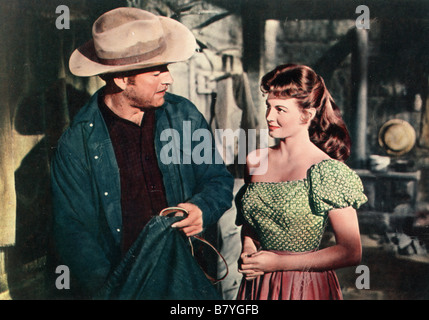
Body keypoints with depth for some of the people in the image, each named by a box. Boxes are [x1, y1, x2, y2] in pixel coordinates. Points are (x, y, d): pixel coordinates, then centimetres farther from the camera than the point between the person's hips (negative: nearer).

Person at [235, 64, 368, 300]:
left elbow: (351, 253, -15)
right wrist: (248, 248, -6)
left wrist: (279, 263, -15)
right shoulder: (255, 160, -1)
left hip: (307, 286, -4)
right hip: (258, 284, 4)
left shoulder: (328, 172, -16)